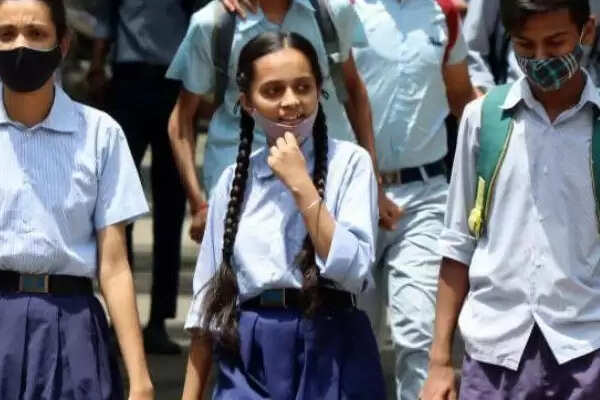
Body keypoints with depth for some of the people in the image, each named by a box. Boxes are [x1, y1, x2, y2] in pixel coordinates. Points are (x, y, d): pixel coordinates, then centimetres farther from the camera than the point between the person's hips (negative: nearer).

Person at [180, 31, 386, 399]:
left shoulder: (349, 162, -2)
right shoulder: (235, 179, 9)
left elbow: (354, 271, -13)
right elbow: (209, 295, 12)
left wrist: (301, 185, -14)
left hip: (328, 354, -3)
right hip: (249, 357, 3)